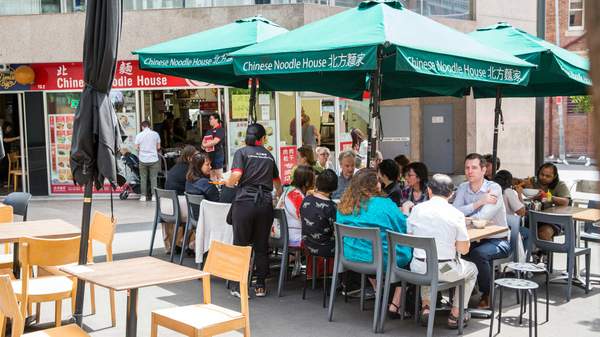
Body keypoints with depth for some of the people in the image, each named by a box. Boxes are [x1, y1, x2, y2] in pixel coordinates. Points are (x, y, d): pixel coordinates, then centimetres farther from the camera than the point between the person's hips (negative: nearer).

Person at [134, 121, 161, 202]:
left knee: (143, 178, 8)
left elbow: (137, 148, -1)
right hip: (153, 159, 0)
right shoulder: (155, 134, -2)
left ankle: (143, 196, 8)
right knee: (153, 178, 5)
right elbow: (158, 147, 3)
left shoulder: (139, 135, -3)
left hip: (143, 160, 0)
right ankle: (154, 196, 4)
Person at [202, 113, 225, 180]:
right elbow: (204, 141, 19)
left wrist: (205, 145, -5)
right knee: (212, 175, 12)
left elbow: (215, 141, -17)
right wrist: (203, 145, -4)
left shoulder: (220, 130, -7)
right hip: (209, 154, 8)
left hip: (218, 154, -8)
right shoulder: (209, 131, 18)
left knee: (219, 176, -7)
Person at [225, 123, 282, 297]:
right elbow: (277, 180, 32)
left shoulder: (241, 152, 4)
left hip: (244, 202, -3)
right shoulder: (268, 155, 17)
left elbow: (236, 175, -13)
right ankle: (261, 286, 15)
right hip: (265, 203, 3)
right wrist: (278, 194, 52)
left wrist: (228, 182, 10)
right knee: (262, 246, 10)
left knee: (241, 245, 5)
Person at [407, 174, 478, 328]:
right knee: (472, 270, 29)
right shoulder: (456, 214, -10)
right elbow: (464, 249, -8)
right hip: (445, 271, -3)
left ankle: (425, 305, 27)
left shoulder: (417, 209, -3)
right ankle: (455, 315, 28)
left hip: (418, 268, 3)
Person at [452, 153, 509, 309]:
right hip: (475, 239, 4)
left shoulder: (494, 188, -13)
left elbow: (482, 217, -25)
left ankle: (487, 294, -7)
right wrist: (480, 202, -20)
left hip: (497, 240, -4)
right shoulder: (462, 188, 3)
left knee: (478, 253, -33)